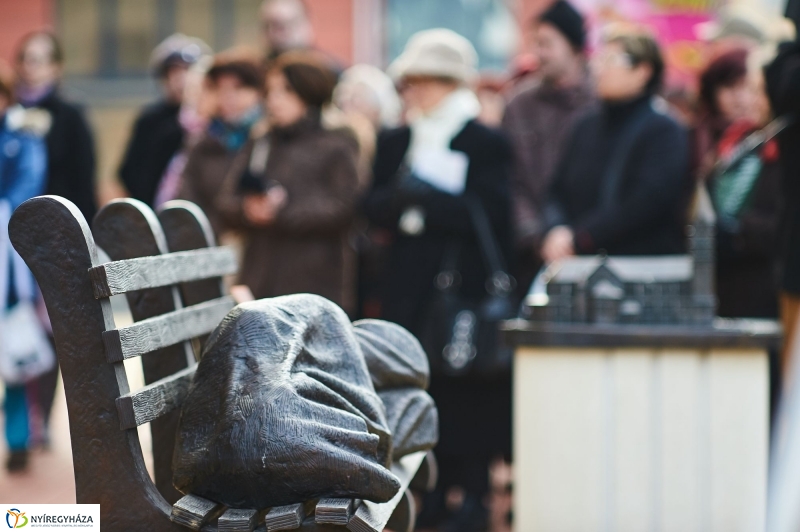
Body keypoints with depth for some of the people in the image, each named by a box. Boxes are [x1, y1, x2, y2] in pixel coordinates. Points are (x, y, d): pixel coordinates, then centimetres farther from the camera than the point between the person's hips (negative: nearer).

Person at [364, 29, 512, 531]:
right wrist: (405, 200, -15)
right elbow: (375, 206, 6)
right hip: (410, 287, 4)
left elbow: (491, 215, -11)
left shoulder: (488, 143, 0)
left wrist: (420, 198, -12)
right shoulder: (395, 142, 14)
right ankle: (436, 487, 14)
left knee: (468, 391, -2)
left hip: (468, 287, -4)